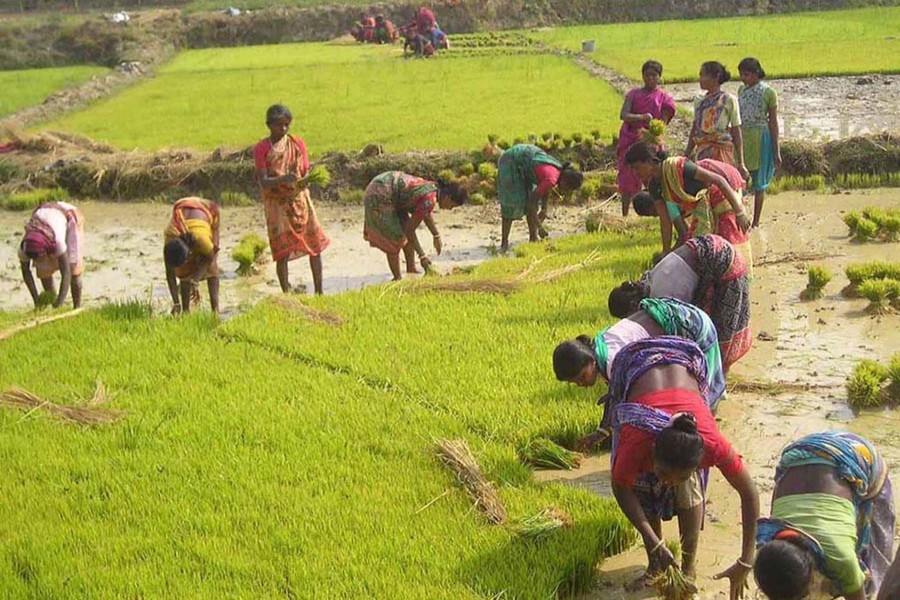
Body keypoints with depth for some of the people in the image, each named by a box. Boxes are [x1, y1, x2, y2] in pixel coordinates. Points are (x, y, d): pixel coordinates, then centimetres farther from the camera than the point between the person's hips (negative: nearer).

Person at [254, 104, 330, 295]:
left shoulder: (298, 144, 4)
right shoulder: (262, 148, -5)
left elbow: (306, 172, 3)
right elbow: (263, 182, -13)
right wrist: (282, 179, -32)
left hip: (300, 199, 3)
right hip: (277, 204, -3)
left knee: (315, 245, 2)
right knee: (282, 251, -5)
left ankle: (319, 292, 12)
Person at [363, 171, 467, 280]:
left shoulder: (435, 188, 3)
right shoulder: (429, 200, -23)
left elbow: (426, 213, 26)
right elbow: (409, 230, -17)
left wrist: (436, 236, 31)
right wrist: (422, 256, -10)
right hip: (379, 196, -10)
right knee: (395, 239, -4)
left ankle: (411, 270, 24)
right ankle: (397, 279, 8)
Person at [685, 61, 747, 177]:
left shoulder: (729, 100, -1)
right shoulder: (699, 102, 12)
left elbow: (736, 133, -1)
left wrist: (740, 163, -4)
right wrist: (686, 156, 16)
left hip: (721, 151, -4)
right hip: (701, 153, 4)